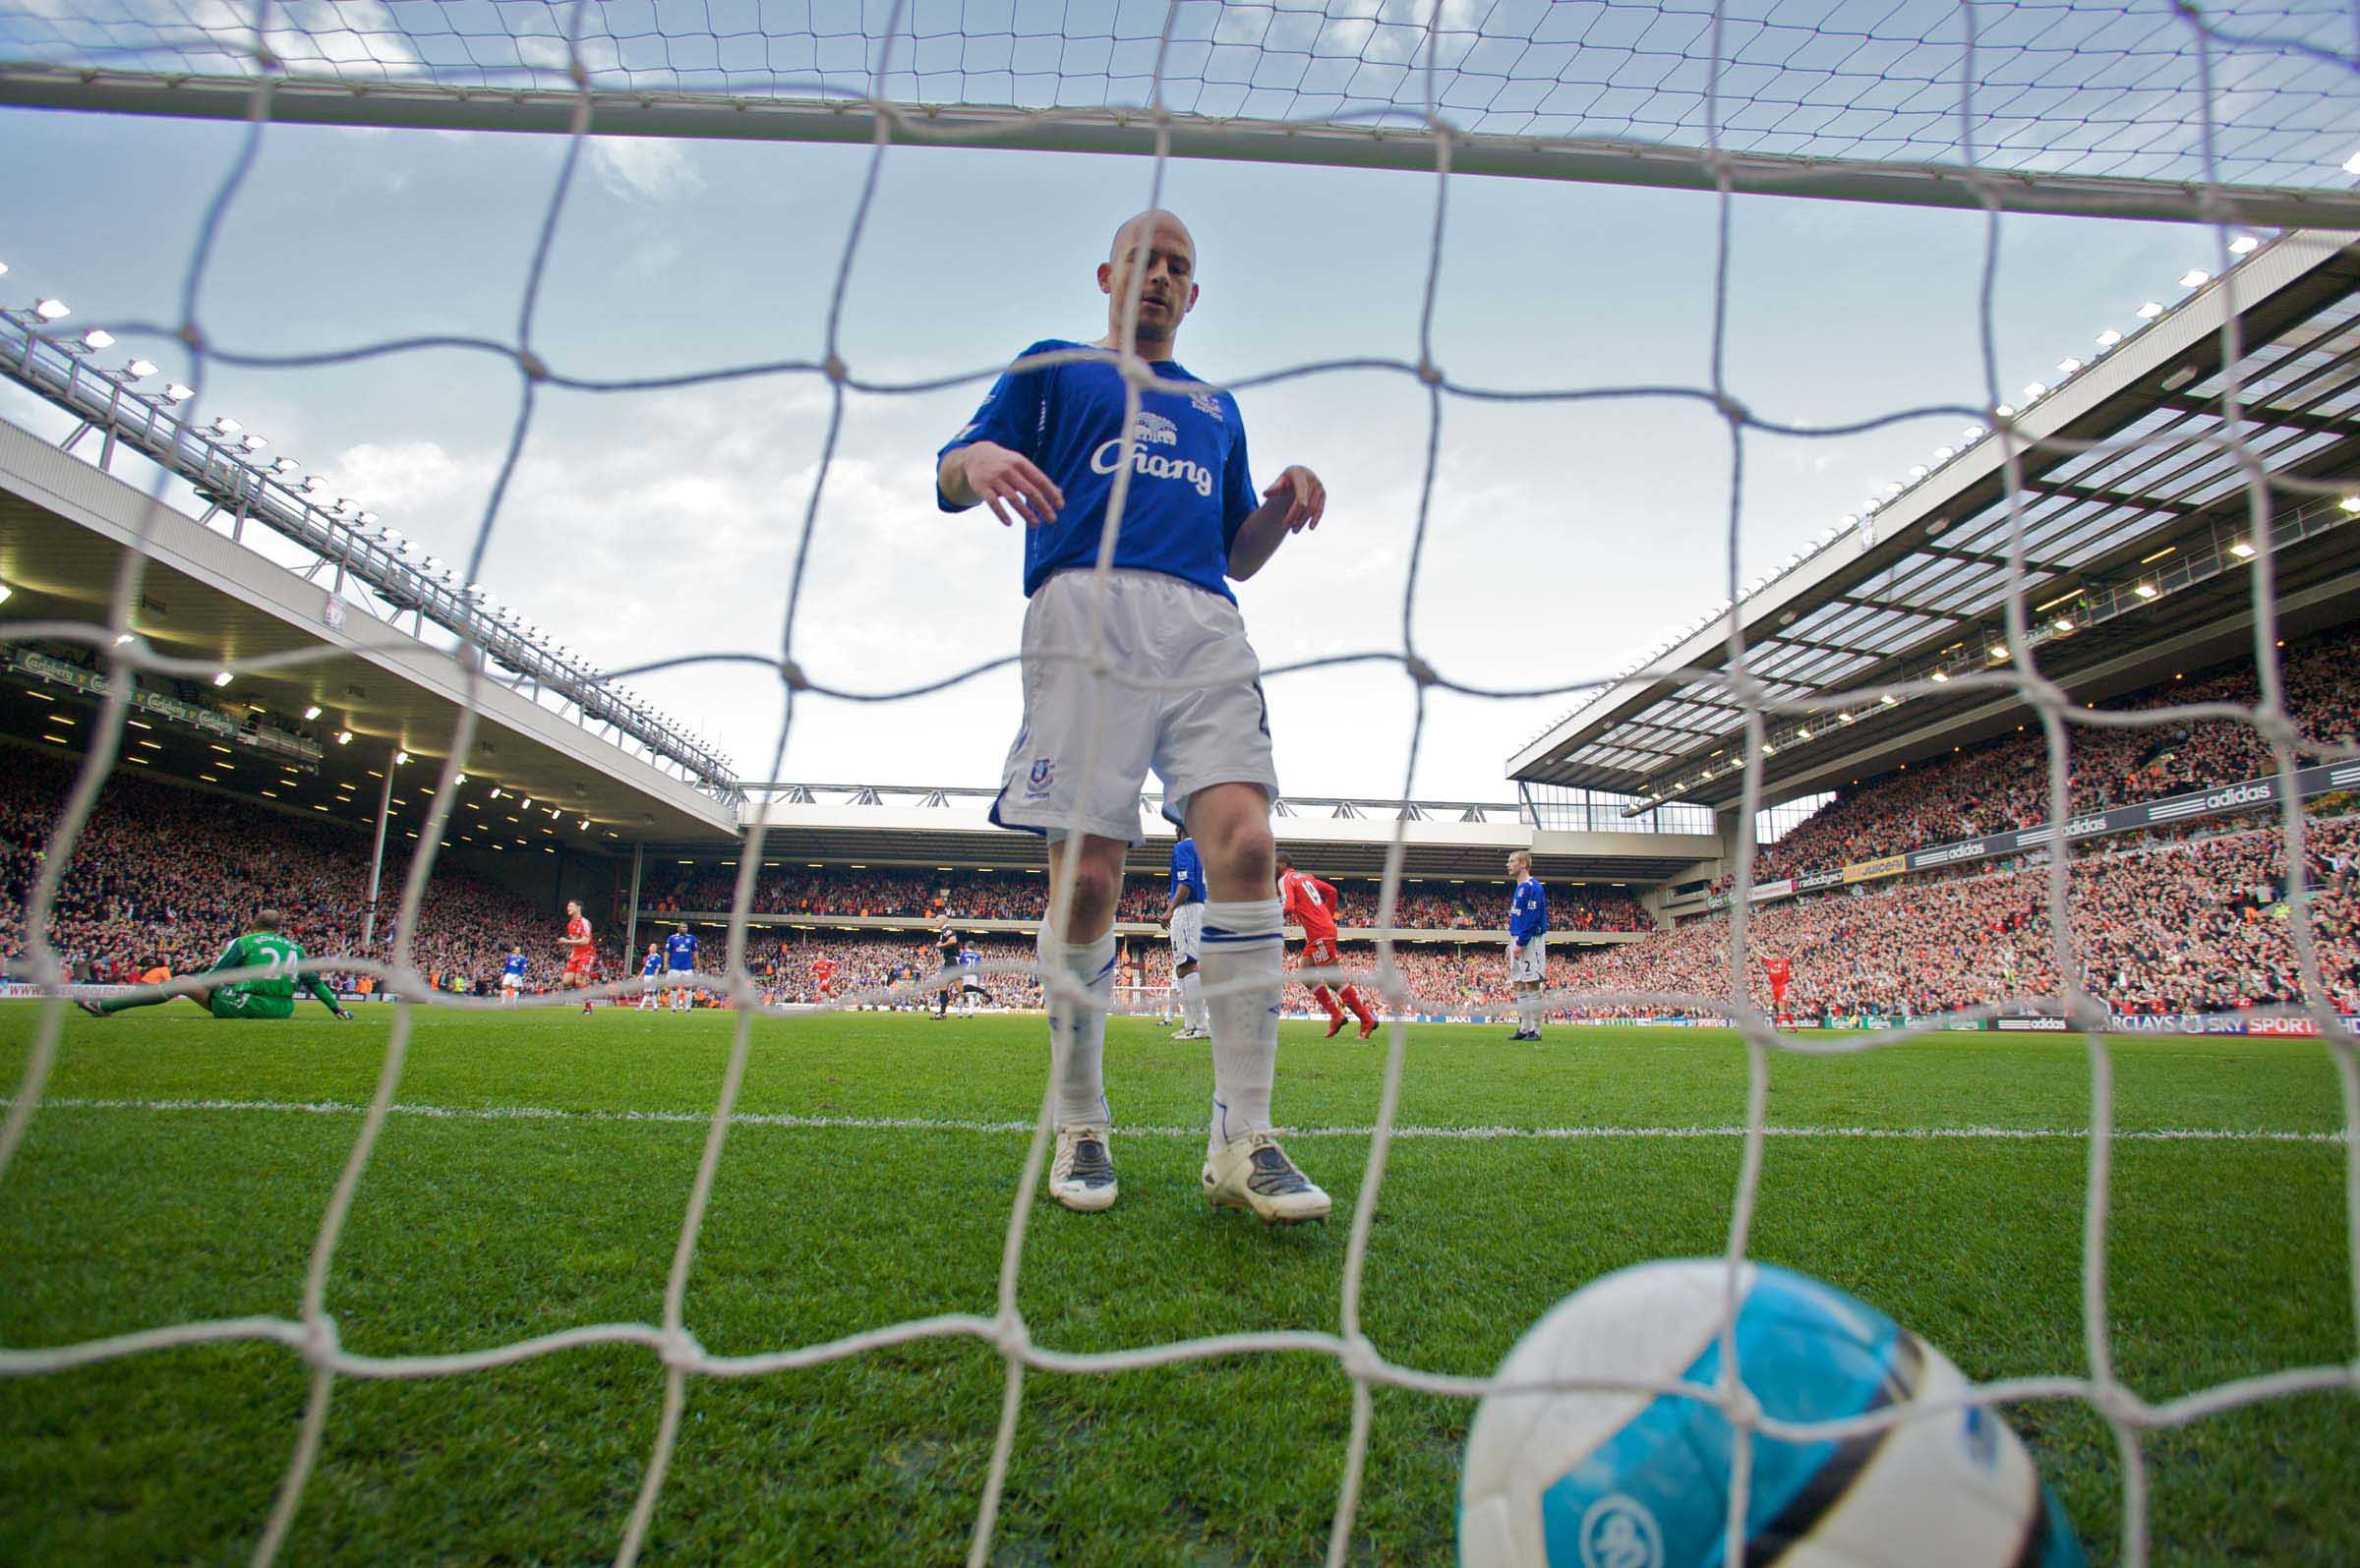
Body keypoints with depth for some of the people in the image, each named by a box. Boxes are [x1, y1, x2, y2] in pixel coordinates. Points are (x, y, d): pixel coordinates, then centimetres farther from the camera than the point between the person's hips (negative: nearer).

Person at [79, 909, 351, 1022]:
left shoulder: (243, 943, 6)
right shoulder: (295, 948, 15)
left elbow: (211, 977, 4)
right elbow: (315, 982, 15)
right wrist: (338, 1009, 20)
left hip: (248, 1006, -3)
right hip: (282, 1011, 3)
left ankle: (105, 1006, 15)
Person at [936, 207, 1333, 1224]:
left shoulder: (1216, 407, 33)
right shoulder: (1052, 367, 24)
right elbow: (949, 479, 12)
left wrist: (1281, 506, 7)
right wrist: (981, 461, -13)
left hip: (1205, 627, 3)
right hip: (1086, 613, -2)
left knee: (1244, 842, -18)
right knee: (1088, 878, -10)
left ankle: (1242, 1140, -14)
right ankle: (1080, 1129, 7)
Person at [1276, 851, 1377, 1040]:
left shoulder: (1285, 880, -7)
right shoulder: (1306, 876, 19)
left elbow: (1288, 907, -22)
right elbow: (1331, 892, 22)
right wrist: (1328, 916, 22)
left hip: (1319, 934, -9)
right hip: (1325, 928, 9)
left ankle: (1367, 1019, -1)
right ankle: (1336, 1016, 12)